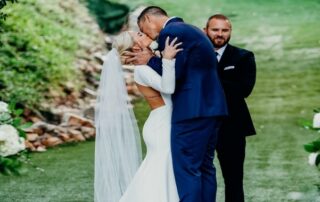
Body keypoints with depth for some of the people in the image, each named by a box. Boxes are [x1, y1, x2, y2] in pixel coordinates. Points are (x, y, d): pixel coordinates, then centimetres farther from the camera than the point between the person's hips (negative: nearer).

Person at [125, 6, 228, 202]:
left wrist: (150, 60, -1)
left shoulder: (170, 32, -10)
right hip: (211, 106, 10)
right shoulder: (191, 30, 21)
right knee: (205, 167, 13)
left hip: (192, 110, -10)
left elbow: (174, 74, -16)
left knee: (187, 169, -7)